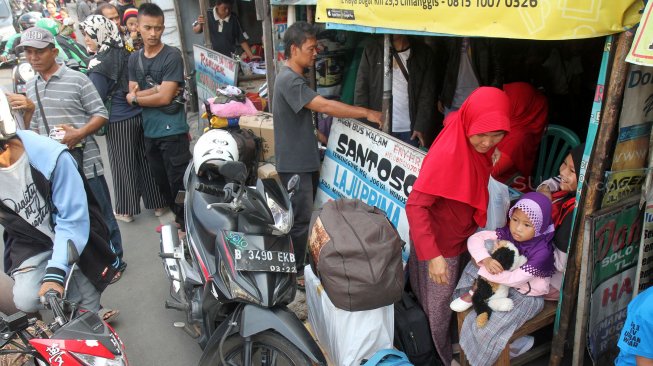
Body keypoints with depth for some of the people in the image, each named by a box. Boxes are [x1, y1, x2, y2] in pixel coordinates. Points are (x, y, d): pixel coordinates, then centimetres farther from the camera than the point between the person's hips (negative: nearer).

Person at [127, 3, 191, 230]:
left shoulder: (172, 56, -10)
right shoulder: (134, 58, 9)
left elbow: (165, 97, -16)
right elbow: (132, 94, 1)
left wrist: (137, 98, -4)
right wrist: (157, 89, -14)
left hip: (173, 131, -7)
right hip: (149, 131, 7)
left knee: (179, 182, 0)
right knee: (161, 181, 17)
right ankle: (178, 218, 34)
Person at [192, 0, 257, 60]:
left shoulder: (234, 19, -4)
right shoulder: (208, 15, -7)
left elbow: (242, 39, 0)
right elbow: (195, 30, 0)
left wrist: (251, 56, -8)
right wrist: (200, 24, -22)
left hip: (229, 58, 1)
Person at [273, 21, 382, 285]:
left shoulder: (294, 77, 13)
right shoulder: (289, 80, -21)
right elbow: (324, 106, -28)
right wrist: (366, 113, -25)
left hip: (304, 158, 10)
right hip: (294, 163, -10)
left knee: (304, 214, 18)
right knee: (300, 218, -2)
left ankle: (302, 261, 33)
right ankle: (296, 273, 11)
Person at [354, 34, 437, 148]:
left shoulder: (423, 53, 2)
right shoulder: (372, 51, 2)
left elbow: (427, 93, 0)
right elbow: (361, 90, 1)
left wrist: (421, 127, -8)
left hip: (410, 130, 0)